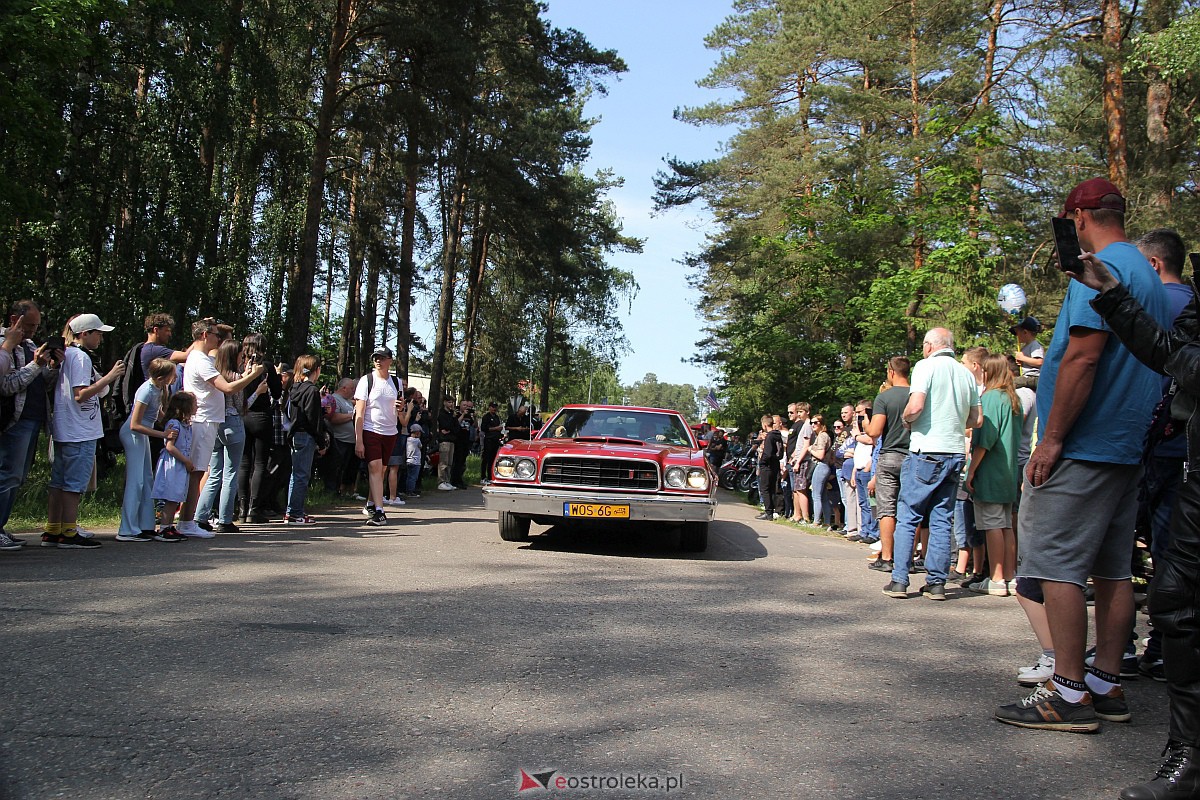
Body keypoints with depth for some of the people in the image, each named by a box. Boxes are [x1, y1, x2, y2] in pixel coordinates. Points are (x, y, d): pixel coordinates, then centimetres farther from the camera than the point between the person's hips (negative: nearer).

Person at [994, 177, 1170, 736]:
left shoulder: (1101, 270, -12)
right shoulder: (1147, 275, 19)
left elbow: (1083, 358, -20)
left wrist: (1051, 439, -18)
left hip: (1084, 445, -10)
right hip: (1127, 446, 10)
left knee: (1056, 564, -6)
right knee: (1113, 568, 11)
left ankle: (1069, 694, -3)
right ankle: (1106, 684, 18)